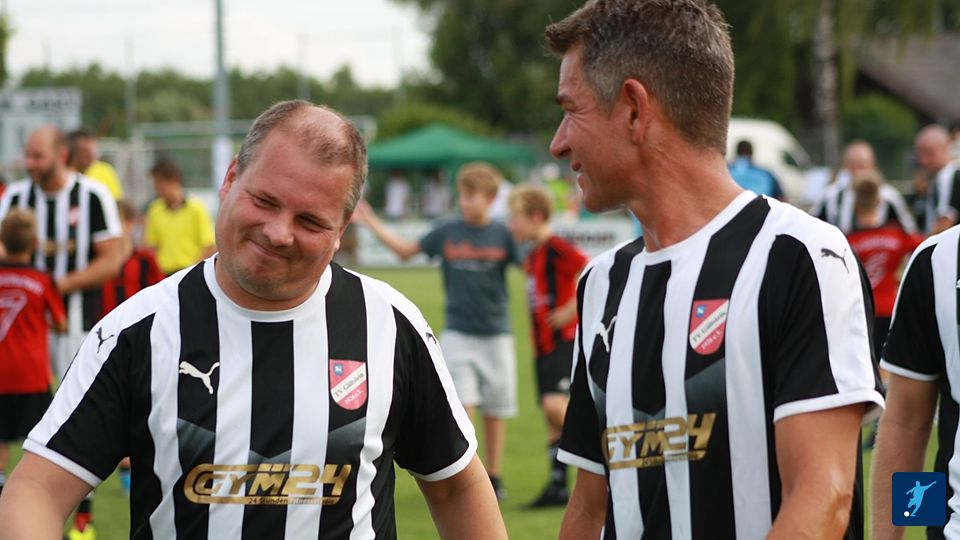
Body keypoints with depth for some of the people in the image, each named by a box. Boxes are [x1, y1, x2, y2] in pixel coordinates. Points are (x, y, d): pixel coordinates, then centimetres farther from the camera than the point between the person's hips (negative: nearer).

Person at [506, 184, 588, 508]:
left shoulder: (557, 249, -14)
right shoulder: (533, 254, 14)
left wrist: (571, 310, -22)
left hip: (564, 339, -9)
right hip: (544, 344, 9)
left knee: (555, 405, -24)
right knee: (551, 419, 9)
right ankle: (558, 486, 12)